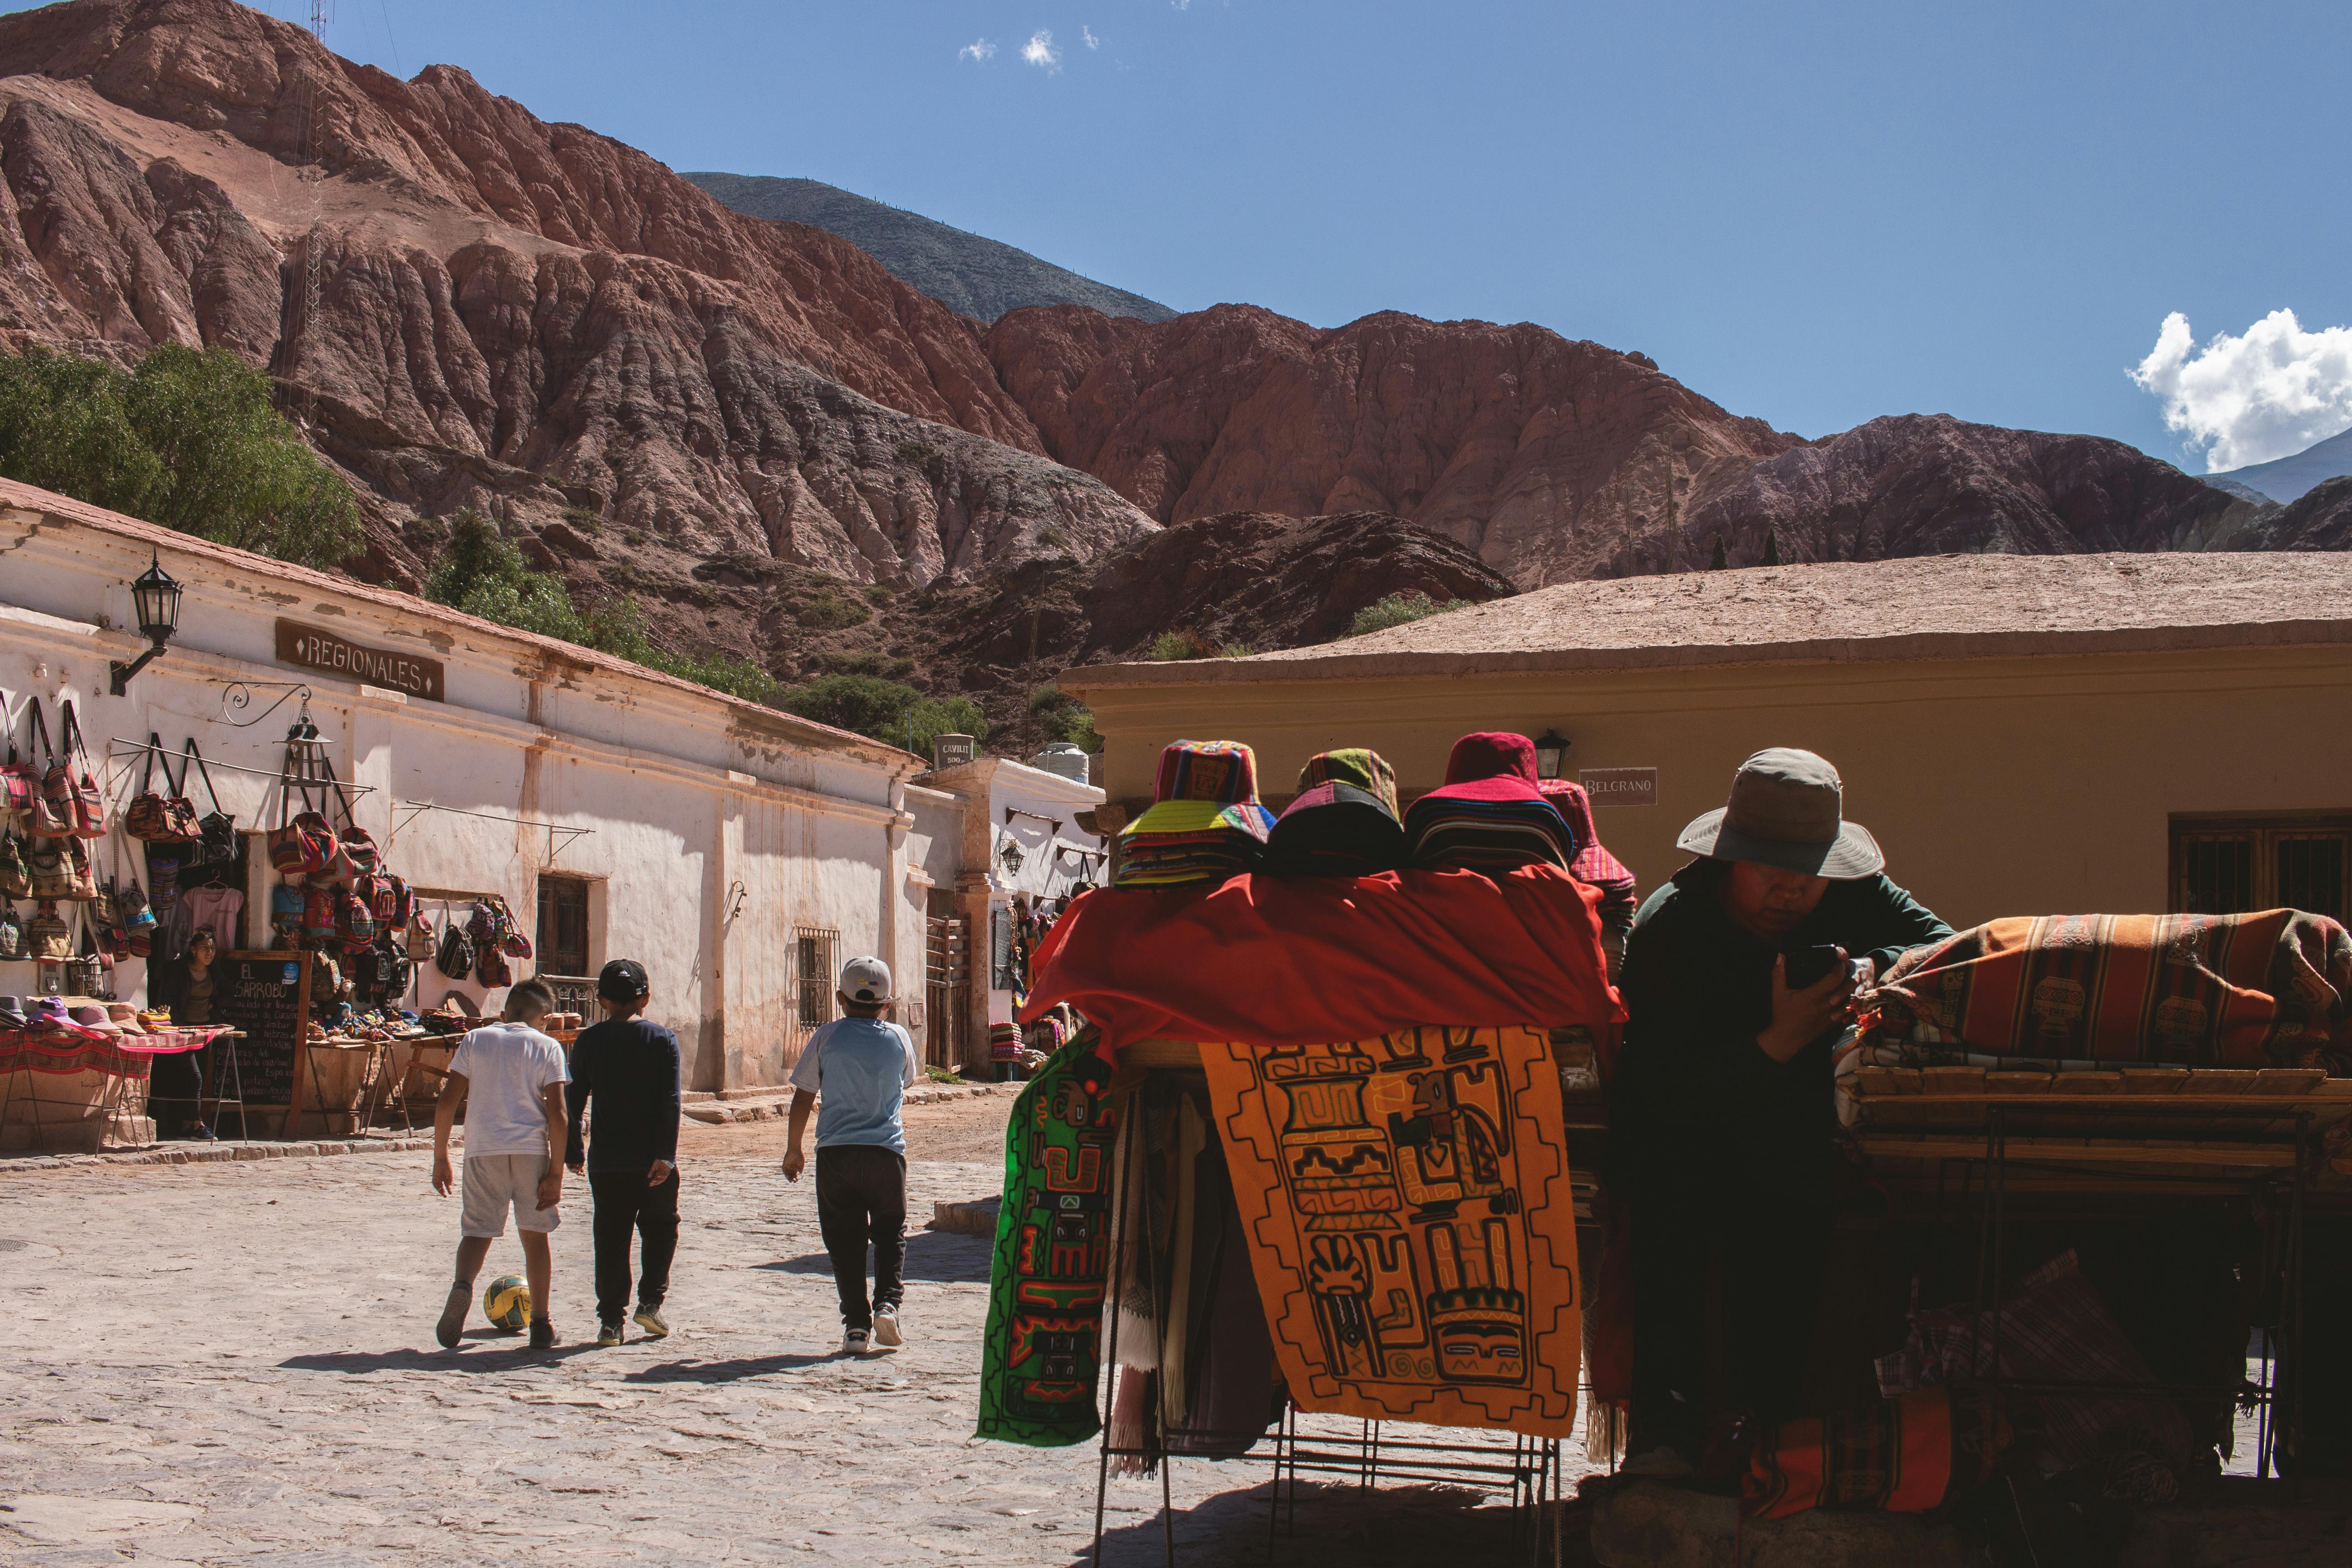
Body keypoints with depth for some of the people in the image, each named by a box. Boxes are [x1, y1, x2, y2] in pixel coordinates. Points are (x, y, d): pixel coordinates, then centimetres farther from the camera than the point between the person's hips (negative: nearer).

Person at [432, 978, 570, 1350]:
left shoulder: (476, 1040, 9)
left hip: (483, 1149, 1)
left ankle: (463, 1285, -24)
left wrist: (440, 1158, 10)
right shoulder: (547, 1047, 4)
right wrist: (556, 1173, -2)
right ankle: (540, 1325, 14)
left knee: (478, 1231, 8)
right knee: (535, 1234, 13)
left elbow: (447, 1104, 4)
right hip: (531, 1148, -1)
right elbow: (556, 1114, -5)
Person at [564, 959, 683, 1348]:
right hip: (653, 1161, -1)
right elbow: (671, 1102, -10)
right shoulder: (663, 1039, -2)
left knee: (611, 1239, 6)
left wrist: (573, 1152, 10)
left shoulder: (588, 1041, 3)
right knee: (660, 1229, 17)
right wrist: (665, 1154, -11)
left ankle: (610, 1320, 4)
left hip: (606, 1160, 1)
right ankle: (651, 1301, 6)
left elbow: (574, 1101, 2)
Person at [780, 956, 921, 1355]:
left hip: (836, 1151, -1)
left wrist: (793, 1150, 12)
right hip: (886, 1150, 1)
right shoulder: (898, 1039, 3)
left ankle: (856, 1323, 2)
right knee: (890, 1231, 15)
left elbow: (803, 1098, 1)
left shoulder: (828, 1037, -1)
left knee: (845, 1239, 6)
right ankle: (887, 1303, -3)